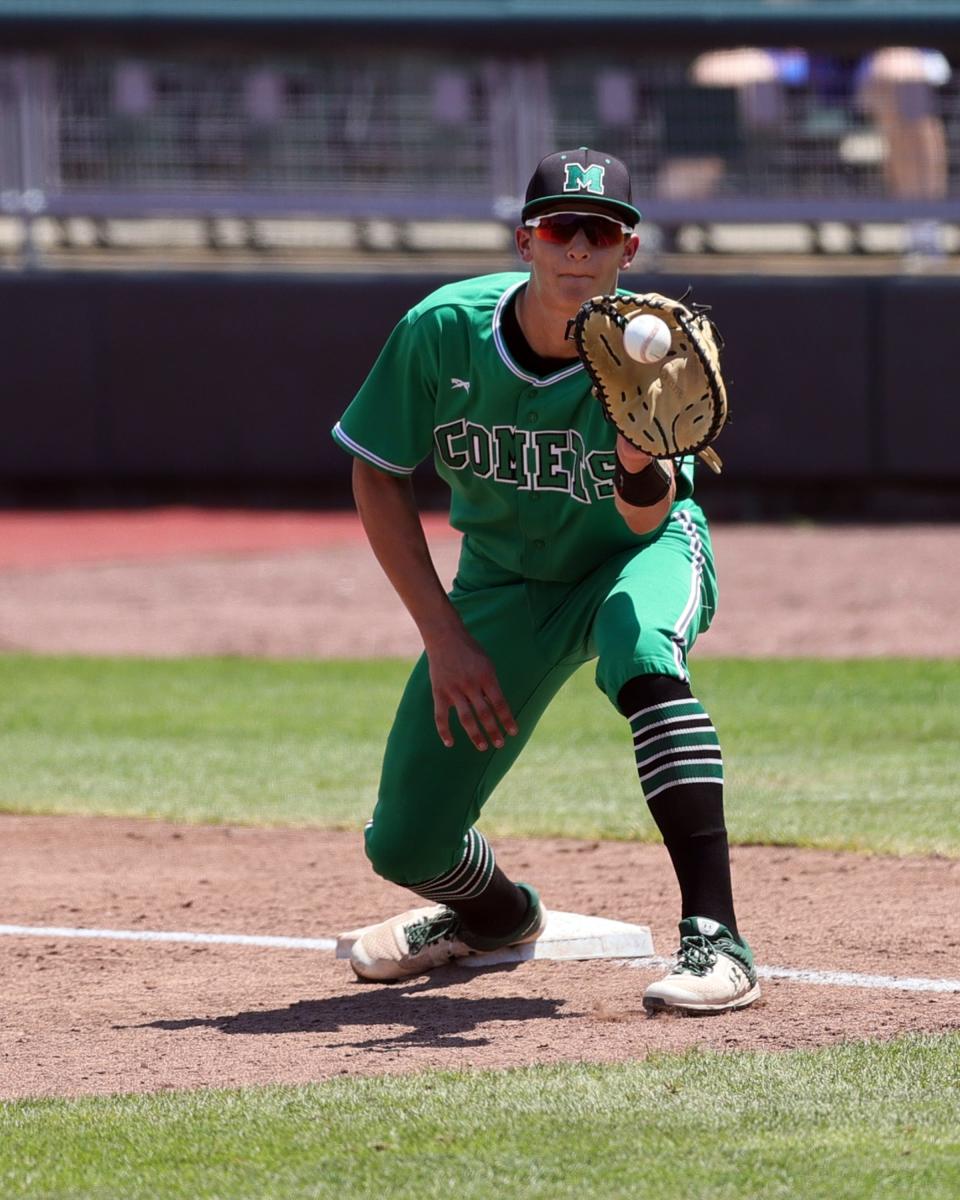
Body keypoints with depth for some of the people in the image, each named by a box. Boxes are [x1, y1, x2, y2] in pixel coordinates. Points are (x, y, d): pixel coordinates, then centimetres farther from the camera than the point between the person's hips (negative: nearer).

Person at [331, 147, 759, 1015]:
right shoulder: (444, 330, -21)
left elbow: (645, 524, -35)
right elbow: (379, 478, -9)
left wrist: (641, 463, -59)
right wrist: (446, 639, -13)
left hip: (642, 555, -3)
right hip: (507, 583, 3)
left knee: (642, 654, -41)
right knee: (405, 846, 0)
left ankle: (715, 938, -41)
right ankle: (497, 913, 40)